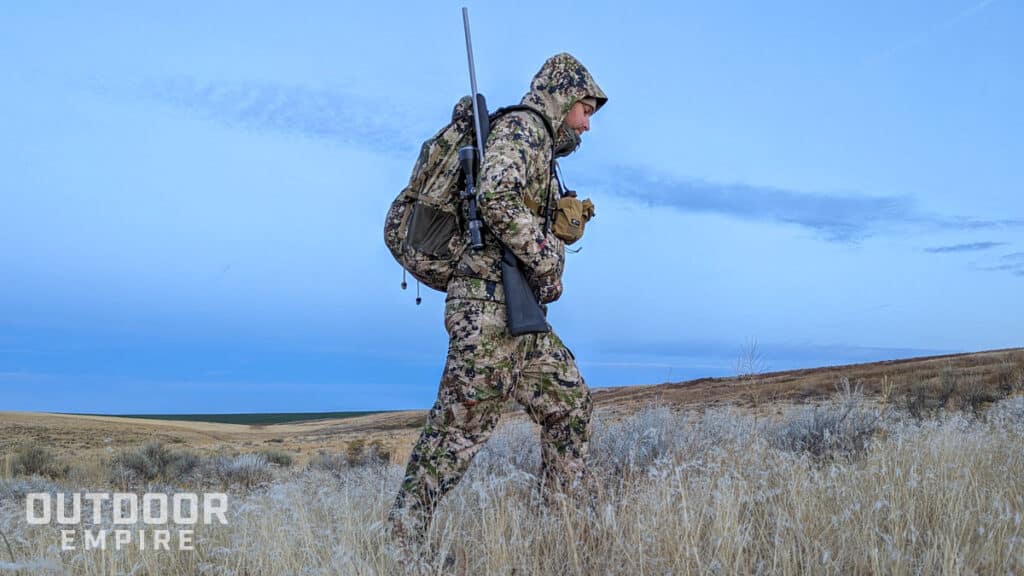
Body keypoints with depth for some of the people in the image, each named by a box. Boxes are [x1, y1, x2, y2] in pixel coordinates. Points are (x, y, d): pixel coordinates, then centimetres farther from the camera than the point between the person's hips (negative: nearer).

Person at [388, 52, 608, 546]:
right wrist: (545, 259, -17)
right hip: (491, 305, -10)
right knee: (462, 423, -7)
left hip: (520, 312, 10)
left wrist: (569, 222, 13)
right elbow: (497, 198, -25)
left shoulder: (541, 151, 25)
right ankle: (403, 537, 2)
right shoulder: (521, 127, -5)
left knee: (569, 403, 13)